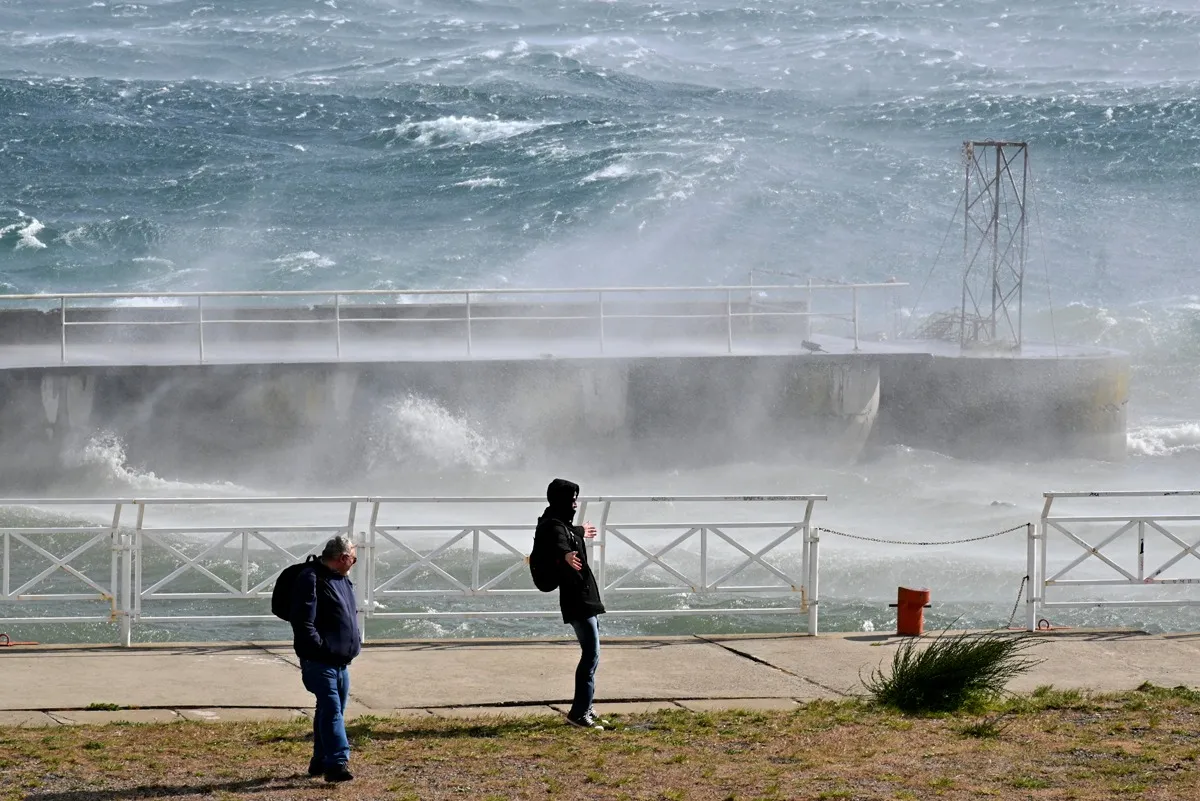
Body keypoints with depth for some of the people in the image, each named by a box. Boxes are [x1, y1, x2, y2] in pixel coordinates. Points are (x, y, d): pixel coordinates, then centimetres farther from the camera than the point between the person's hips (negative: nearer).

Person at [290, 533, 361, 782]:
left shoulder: (343, 580, 17)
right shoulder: (311, 580, -14)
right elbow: (304, 623, -21)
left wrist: (355, 642, 18)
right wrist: (322, 648, -23)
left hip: (341, 662, 10)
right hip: (320, 662, -10)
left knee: (331, 711, 14)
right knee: (332, 710, -16)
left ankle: (320, 762, 23)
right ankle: (337, 763, -23)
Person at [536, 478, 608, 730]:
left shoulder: (565, 524, 15)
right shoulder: (554, 526, -16)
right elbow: (559, 544, -41)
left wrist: (581, 532, 64)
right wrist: (567, 555, -64)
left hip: (585, 597, 11)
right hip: (577, 600, -11)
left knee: (590, 654, 18)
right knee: (591, 654, -13)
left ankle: (584, 707, 26)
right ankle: (579, 712, -13)